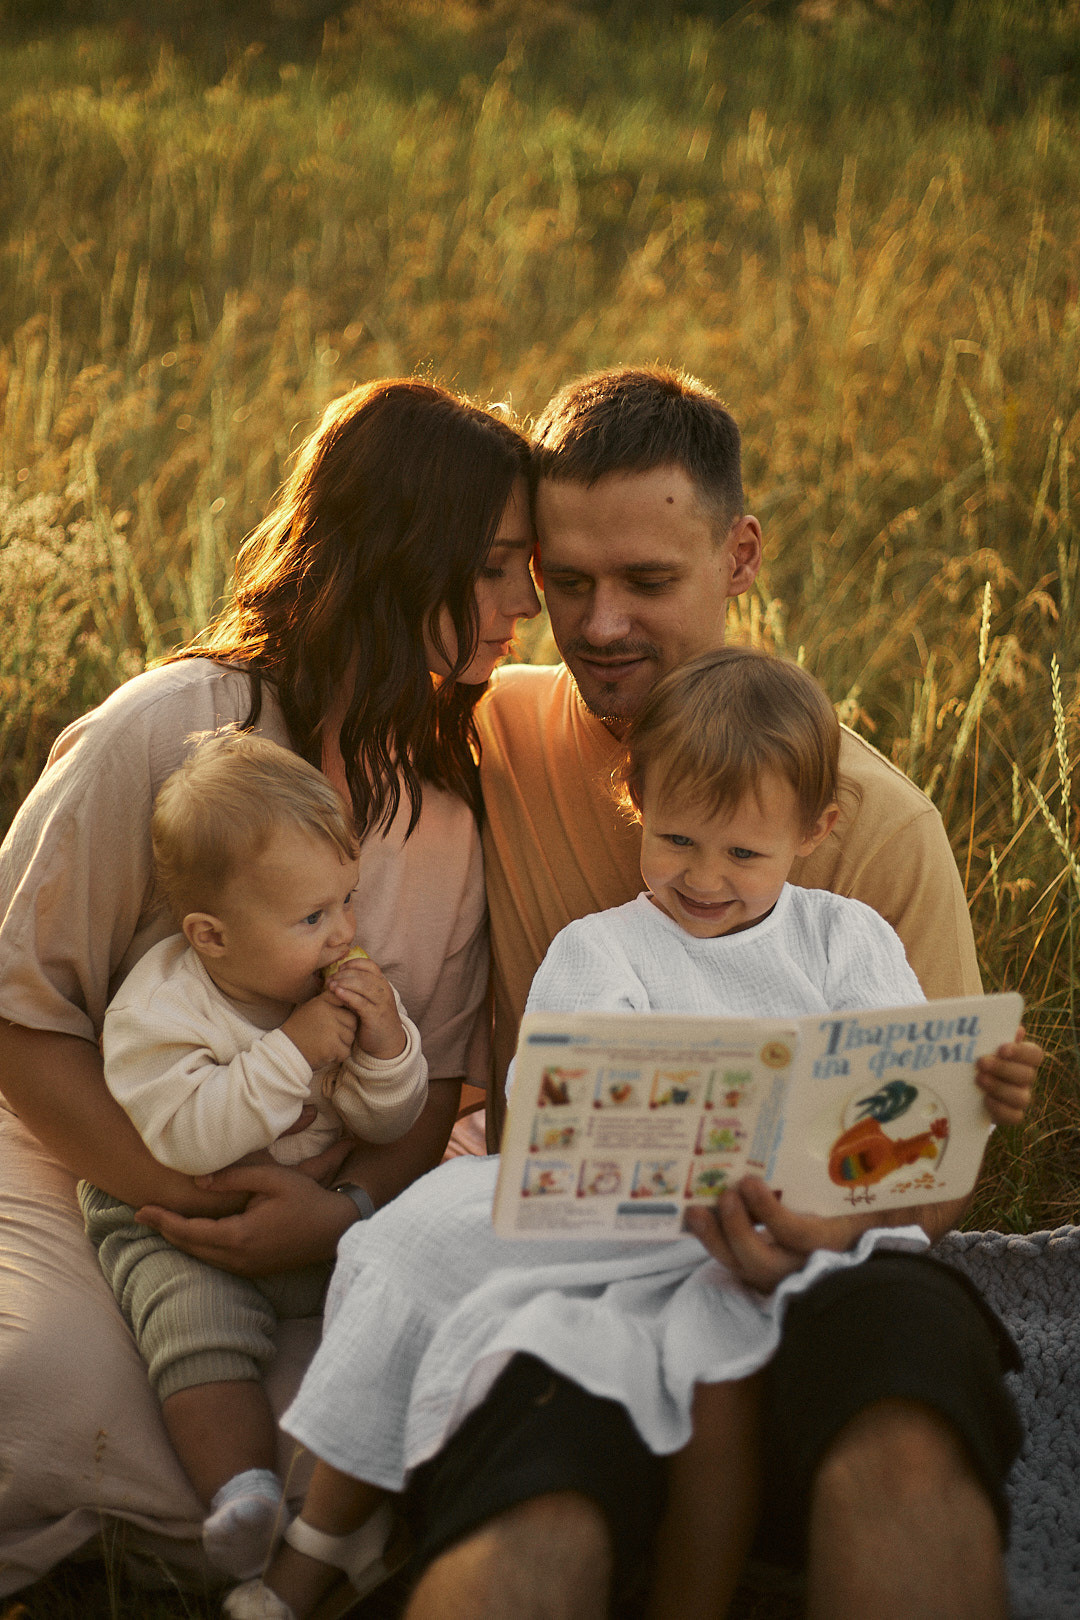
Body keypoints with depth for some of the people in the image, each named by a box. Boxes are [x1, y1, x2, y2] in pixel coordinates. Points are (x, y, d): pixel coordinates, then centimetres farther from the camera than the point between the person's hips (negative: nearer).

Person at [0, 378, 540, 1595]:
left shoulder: (457, 794, 5)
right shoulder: (167, 735, -13)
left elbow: (432, 1086, 5)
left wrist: (346, 1217, -16)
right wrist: (194, 1202, -17)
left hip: (320, 1233, 5)